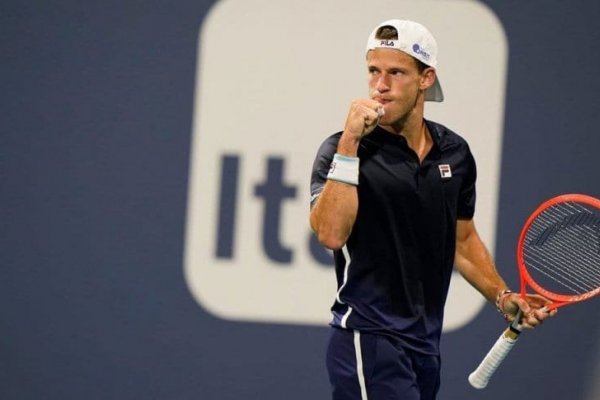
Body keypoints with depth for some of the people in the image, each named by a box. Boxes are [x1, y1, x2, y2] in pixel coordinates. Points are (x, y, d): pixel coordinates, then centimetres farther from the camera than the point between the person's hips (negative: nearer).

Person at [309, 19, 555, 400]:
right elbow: (330, 233, -23)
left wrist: (503, 296, 11)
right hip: (369, 338, -6)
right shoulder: (343, 150, -7)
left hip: (426, 342, 6)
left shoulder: (455, 152, 9)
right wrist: (349, 144, -23)